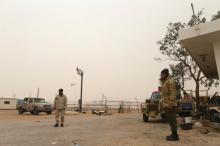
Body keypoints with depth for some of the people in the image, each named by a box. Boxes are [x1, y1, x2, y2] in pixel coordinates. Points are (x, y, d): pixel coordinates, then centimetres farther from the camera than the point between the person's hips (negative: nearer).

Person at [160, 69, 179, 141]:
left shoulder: (170, 81, -11)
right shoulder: (164, 82, 19)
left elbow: (173, 93, -18)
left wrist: (170, 104, -23)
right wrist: (163, 104, 20)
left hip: (170, 105, -10)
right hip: (166, 105, 10)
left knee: (172, 120, -5)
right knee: (170, 120, 14)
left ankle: (175, 136, 2)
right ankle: (173, 134, 22)